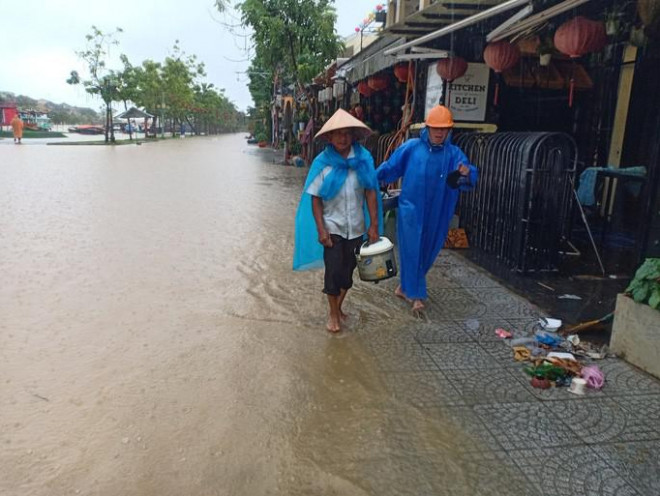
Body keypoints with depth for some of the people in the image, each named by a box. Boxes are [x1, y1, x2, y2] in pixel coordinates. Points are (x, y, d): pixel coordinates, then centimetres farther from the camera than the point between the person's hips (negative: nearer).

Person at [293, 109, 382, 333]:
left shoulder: (364, 159, -5)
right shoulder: (322, 162, -9)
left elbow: (371, 192, -4)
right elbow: (315, 198, -7)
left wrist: (374, 224, -6)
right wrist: (320, 229, -12)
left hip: (356, 227, 2)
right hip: (332, 227, -2)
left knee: (349, 269, 14)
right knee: (333, 270, 3)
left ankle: (338, 306, 37)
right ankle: (333, 313, 24)